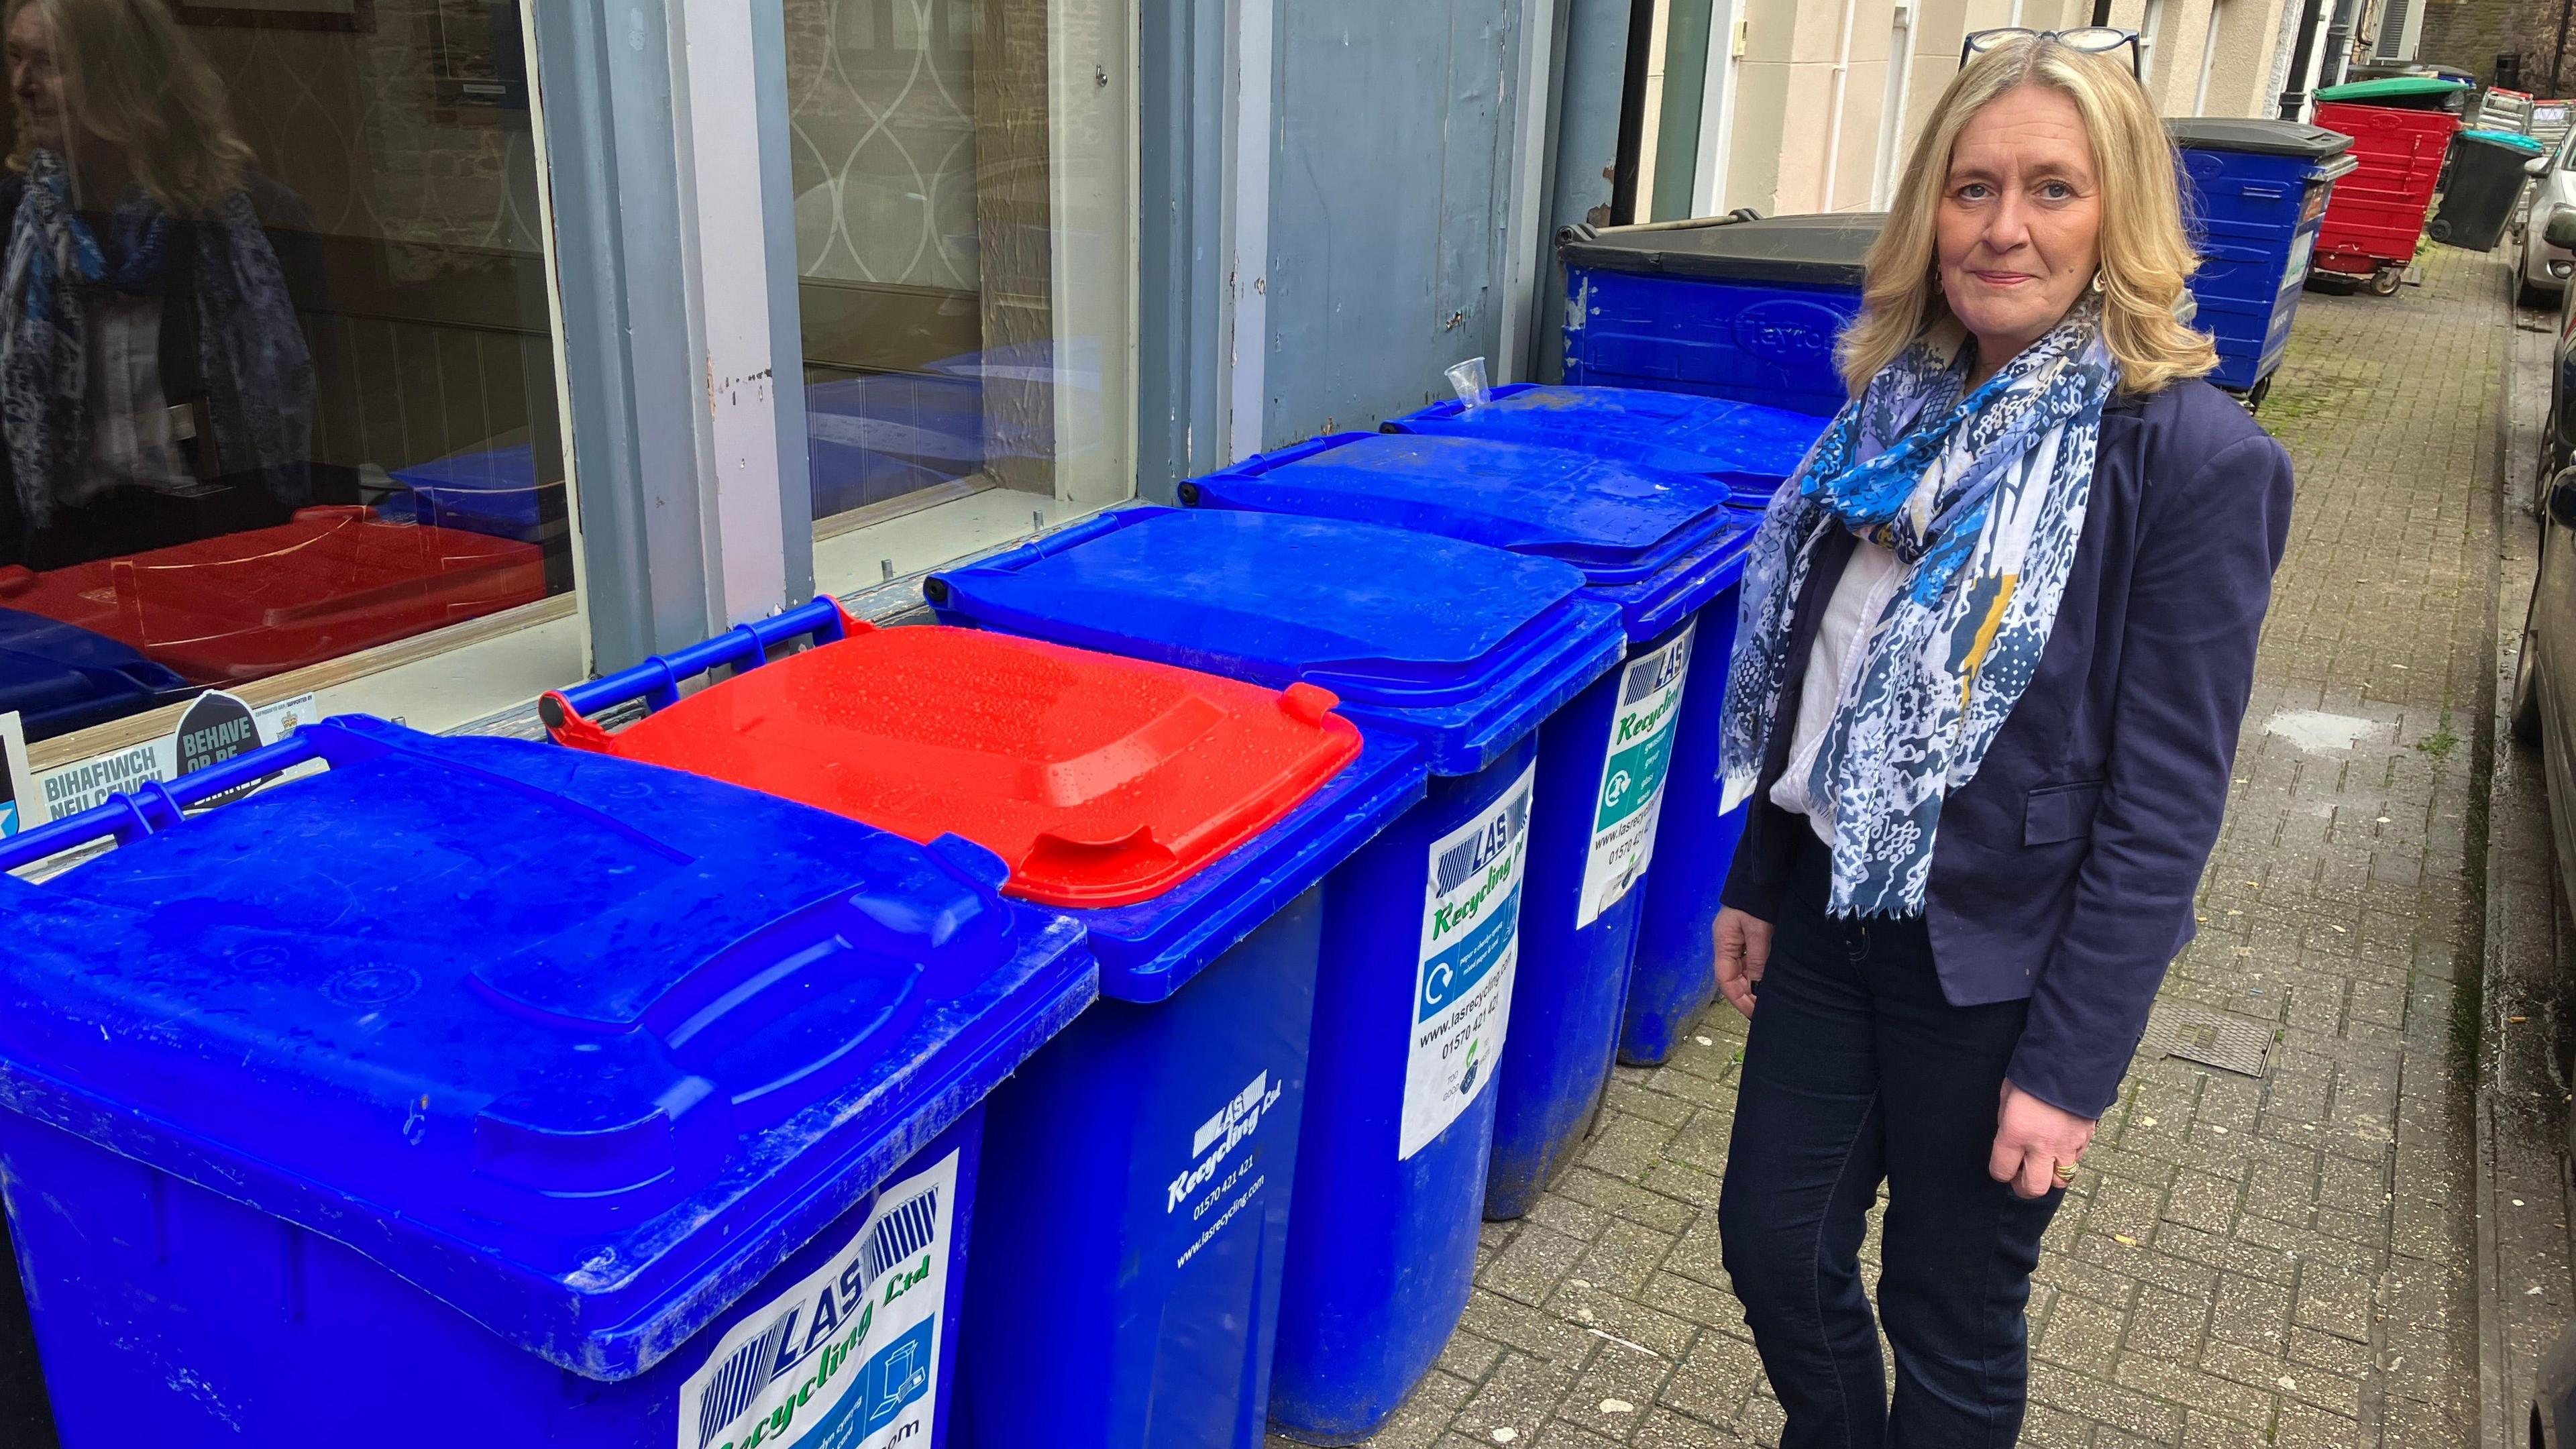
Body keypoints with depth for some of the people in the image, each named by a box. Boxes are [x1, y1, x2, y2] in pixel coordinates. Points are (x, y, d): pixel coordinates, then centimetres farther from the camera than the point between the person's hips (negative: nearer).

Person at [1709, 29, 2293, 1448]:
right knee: (1772, 1241, 17)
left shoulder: (2196, 459, -16)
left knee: (1954, 1324, 13)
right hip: (1833, 911, 6)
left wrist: (2072, 1066, -16)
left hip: (1994, 959, -5)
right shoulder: (1901, 404, 2)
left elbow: (2165, 801, -16)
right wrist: (1757, 882, 12)